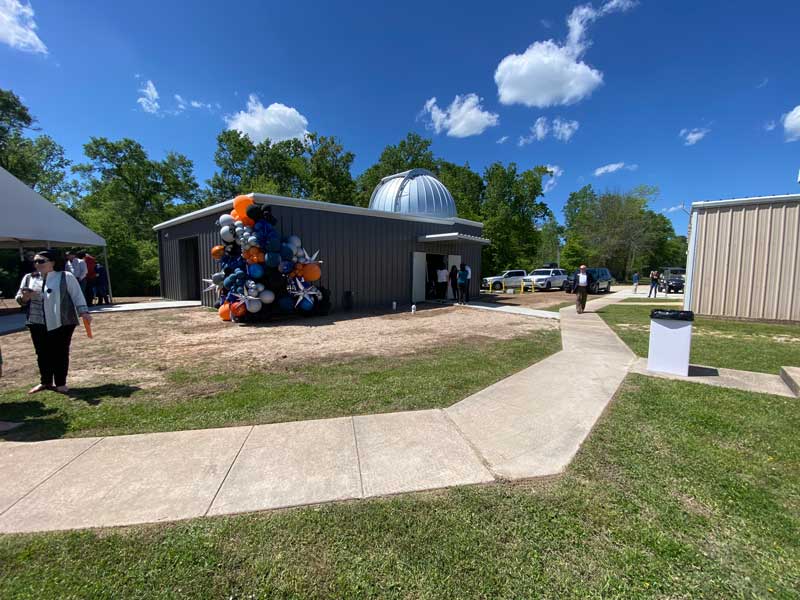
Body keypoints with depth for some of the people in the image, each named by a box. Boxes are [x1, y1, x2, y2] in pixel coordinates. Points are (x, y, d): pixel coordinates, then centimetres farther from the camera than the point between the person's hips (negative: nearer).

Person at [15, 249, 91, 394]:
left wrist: (83, 312, -17)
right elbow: (19, 299, 15)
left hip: (62, 323, -4)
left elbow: (77, 296, -5)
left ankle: (61, 383, 10)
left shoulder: (66, 277, -2)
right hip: (37, 324, 4)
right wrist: (24, 298, -9)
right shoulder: (29, 278, 10)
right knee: (42, 353, 11)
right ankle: (45, 382, 24)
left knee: (61, 353, 2)